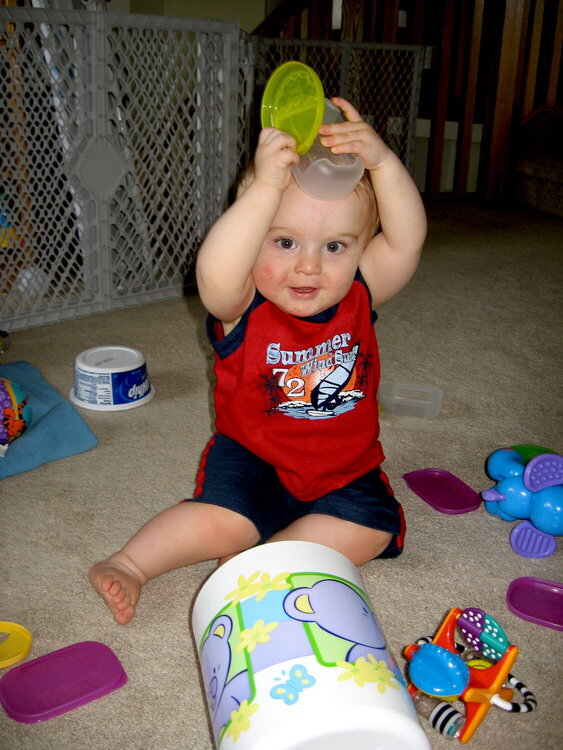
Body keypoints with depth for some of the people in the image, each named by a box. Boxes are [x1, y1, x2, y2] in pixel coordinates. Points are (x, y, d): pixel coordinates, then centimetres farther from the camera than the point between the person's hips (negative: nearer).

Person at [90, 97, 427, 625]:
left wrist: (382, 163, -37)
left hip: (347, 469, 4)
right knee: (224, 522, -24)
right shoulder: (243, 308, -21)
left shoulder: (358, 297, -9)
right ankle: (129, 564, -2)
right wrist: (266, 185, -52)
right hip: (252, 457, -3)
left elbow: (406, 241, -23)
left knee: (370, 531, -17)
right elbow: (215, 273, -45)